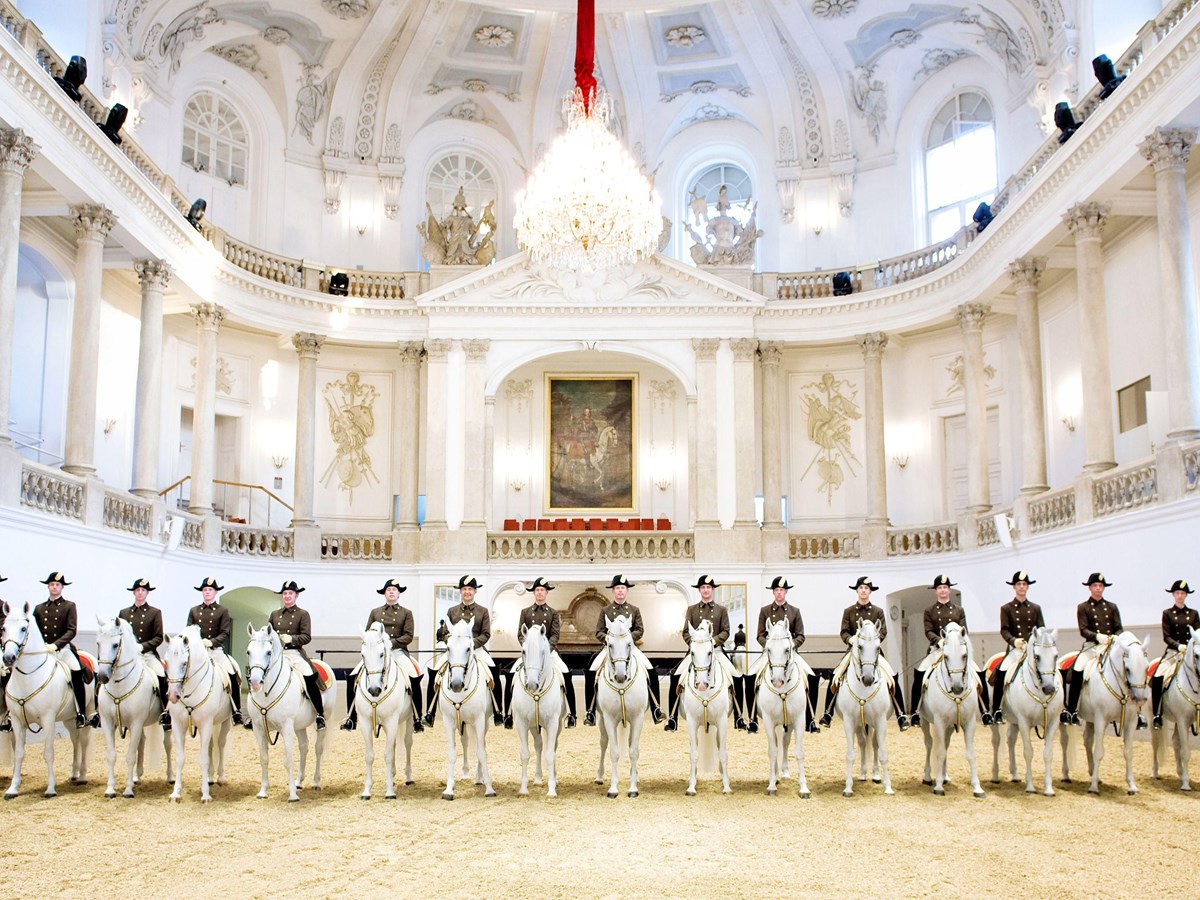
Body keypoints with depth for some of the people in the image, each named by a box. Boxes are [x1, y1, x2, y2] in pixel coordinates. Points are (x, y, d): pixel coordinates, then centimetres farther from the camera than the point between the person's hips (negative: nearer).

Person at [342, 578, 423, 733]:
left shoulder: (406, 613, 9)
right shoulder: (375, 612, 15)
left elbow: (408, 636, 0)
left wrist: (391, 643, -15)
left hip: (398, 650, -2)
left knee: (414, 678, -26)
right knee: (352, 678, -15)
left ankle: (417, 718, -14)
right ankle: (351, 717, -2)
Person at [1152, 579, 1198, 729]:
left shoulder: (1193, 614, 12)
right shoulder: (1167, 614, 6)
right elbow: (1166, 637, -1)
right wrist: (1179, 646, -19)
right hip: (1173, 652, -2)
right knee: (1157, 678, -24)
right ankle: (1157, 714, -14)